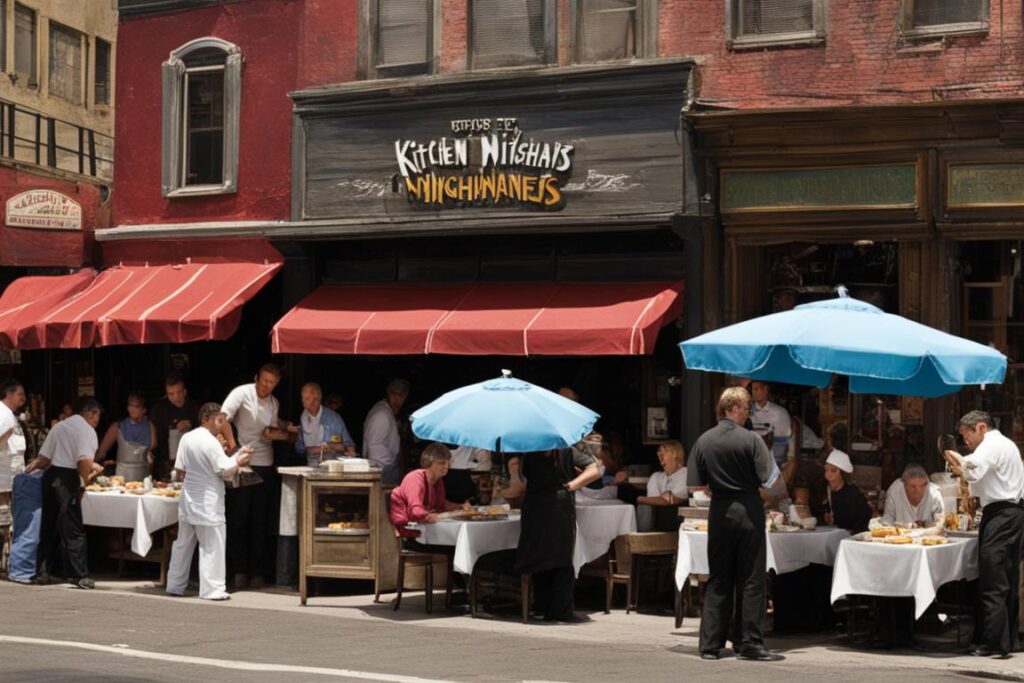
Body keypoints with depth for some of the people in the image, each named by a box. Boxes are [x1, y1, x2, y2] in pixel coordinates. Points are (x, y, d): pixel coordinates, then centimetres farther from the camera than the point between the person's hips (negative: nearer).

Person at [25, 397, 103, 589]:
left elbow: (43, 458, 15)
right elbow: (84, 461, -19)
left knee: (49, 526, 15)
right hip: (67, 478, -7)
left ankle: (43, 571, 19)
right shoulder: (86, 430, -5)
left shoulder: (60, 426, 16)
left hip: (50, 476, 7)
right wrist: (87, 478, -2)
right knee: (72, 529, -3)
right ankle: (79, 575, -2)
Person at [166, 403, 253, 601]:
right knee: (212, 547, -2)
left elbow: (180, 471, 7)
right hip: (208, 503, -7)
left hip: (188, 500, 7)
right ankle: (212, 589, -4)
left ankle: (175, 585, 20)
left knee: (183, 544, 14)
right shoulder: (211, 442, -16)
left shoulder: (186, 438, 4)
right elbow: (226, 471, -15)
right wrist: (238, 458, 1)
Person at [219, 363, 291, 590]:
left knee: (260, 520, 6)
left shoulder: (273, 402, 10)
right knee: (238, 518, 0)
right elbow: (223, 419, -19)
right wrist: (232, 445, -27)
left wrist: (278, 434, -3)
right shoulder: (242, 393, -8)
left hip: (264, 465, 5)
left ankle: (256, 571, 12)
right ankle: (239, 570, 7)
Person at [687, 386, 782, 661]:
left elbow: (696, 486, 0)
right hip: (748, 511, -4)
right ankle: (749, 643, 4)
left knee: (718, 580, 10)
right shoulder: (751, 440, -11)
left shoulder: (703, 441, 0)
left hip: (719, 512, 4)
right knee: (751, 580, 3)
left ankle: (710, 644, 10)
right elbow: (769, 479, -12)